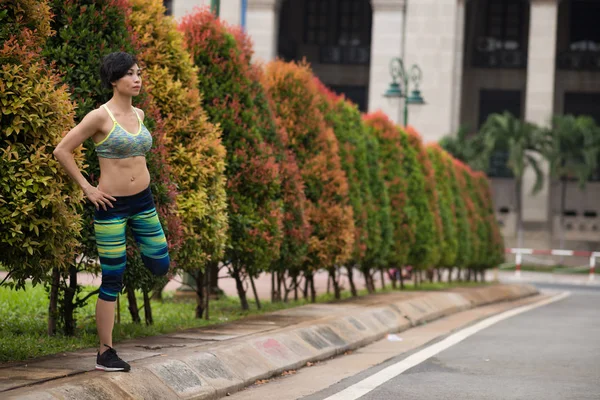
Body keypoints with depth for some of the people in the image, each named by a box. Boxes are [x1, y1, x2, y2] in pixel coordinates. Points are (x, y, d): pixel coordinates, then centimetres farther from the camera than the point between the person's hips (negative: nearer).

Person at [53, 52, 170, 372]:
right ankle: (105, 353, 9)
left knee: (160, 266, 9)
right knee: (112, 282, -1)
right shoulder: (100, 116, -13)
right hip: (111, 205, -6)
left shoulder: (139, 115, 6)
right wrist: (87, 188, -10)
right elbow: (62, 151, -11)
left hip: (143, 201, 6)